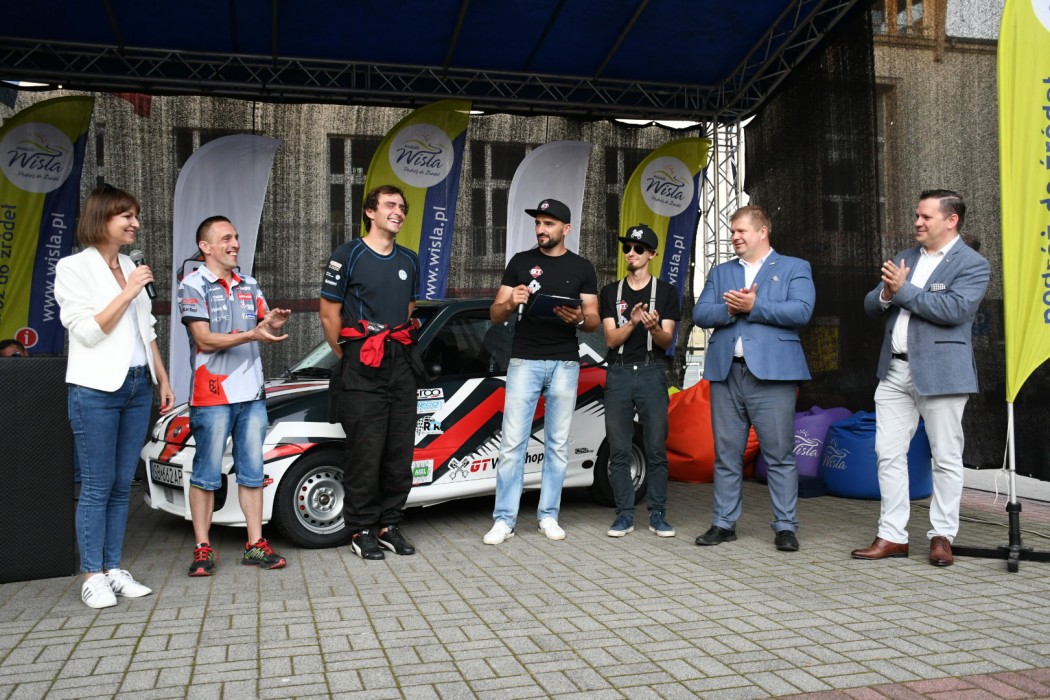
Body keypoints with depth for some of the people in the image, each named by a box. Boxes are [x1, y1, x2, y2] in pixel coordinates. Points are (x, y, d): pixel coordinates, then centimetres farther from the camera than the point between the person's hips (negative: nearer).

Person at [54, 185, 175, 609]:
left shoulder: (131, 268, 14)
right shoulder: (73, 268, -4)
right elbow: (87, 332, -12)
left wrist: (163, 380, 16)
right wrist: (127, 293, -15)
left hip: (138, 387, 6)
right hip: (96, 391, -6)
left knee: (122, 485, 8)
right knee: (97, 487, -2)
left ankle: (113, 569, 15)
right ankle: (92, 577, 6)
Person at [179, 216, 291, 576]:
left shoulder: (249, 284, 14)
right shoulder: (193, 285, -4)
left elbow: (262, 326, 15)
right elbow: (205, 340, -12)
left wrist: (272, 323, -9)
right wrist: (251, 334, -25)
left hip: (252, 392, 6)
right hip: (213, 394, -5)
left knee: (252, 472, 8)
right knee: (207, 474, 1)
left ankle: (256, 544, 15)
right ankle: (203, 549, 10)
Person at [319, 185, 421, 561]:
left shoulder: (408, 260, 14)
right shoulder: (348, 255, -3)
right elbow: (329, 314, -2)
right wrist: (348, 358, 1)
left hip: (400, 363, 6)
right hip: (362, 371, -5)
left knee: (400, 451, 7)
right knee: (365, 452, -4)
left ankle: (390, 525, 18)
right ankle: (362, 530, 8)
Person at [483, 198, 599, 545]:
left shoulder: (582, 268, 8)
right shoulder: (520, 262, 8)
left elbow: (594, 320, 7)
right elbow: (495, 314, 7)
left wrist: (579, 318, -16)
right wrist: (511, 303, -15)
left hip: (565, 363, 1)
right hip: (524, 361, 0)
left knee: (557, 444, 5)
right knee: (512, 443, -5)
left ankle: (549, 515, 15)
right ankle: (504, 519, 0)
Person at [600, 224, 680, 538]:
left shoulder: (665, 291, 8)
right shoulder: (610, 293, 12)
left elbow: (667, 341, 1)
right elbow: (611, 339, 2)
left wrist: (654, 327, -21)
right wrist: (632, 322, -17)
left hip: (652, 373, -1)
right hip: (619, 373, 2)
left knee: (656, 449, -1)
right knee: (618, 450, 1)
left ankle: (657, 514, 7)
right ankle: (624, 515, 8)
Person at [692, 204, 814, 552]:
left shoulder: (794, 268, 8)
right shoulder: (720, 273, 20)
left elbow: (801, 311, -8)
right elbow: (700, 313, 7)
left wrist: (753, 307, -11)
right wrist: (729, 309, -11)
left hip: (772, 372, -4)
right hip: (725, 372, 4)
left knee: (780, 455, -2)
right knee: (726, 454, 8)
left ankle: (785, 526, 7)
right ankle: (724, 523, 16)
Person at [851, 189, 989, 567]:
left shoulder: (972, 264, -3)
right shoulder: (904, 258, 16)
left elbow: (954, 309, -19)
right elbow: (870, 306, 14)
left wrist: (903, 290, -14)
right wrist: (886, 294, -8)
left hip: (940, 373, -6)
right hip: (894, 370, 6)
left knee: (946, 458, 4)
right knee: (888, 454, 5)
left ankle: (942, 536, 16)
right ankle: (892, 536, 12)